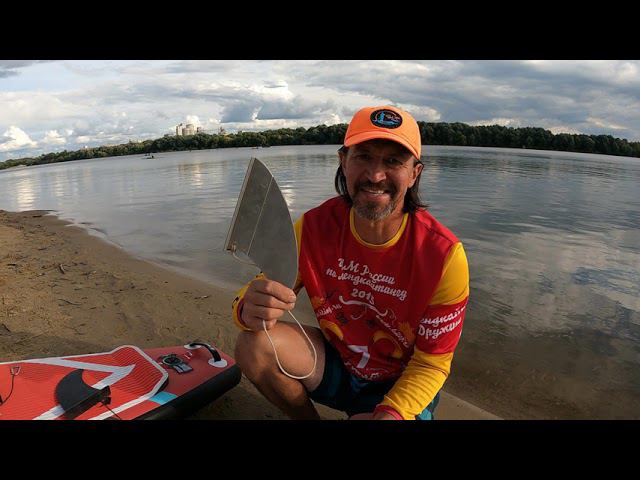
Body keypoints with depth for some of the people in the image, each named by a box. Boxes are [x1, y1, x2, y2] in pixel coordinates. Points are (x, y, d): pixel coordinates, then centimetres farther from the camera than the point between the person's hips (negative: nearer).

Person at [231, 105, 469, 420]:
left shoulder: (444, 255, -23)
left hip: (401, 383, -1)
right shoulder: (314, 226, -16)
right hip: (335, 364, 2)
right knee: (254, 344, -20)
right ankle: (308, 419, 7)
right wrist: (250, 309, -37)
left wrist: (390, 413, -30)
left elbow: (431, 363, -14)